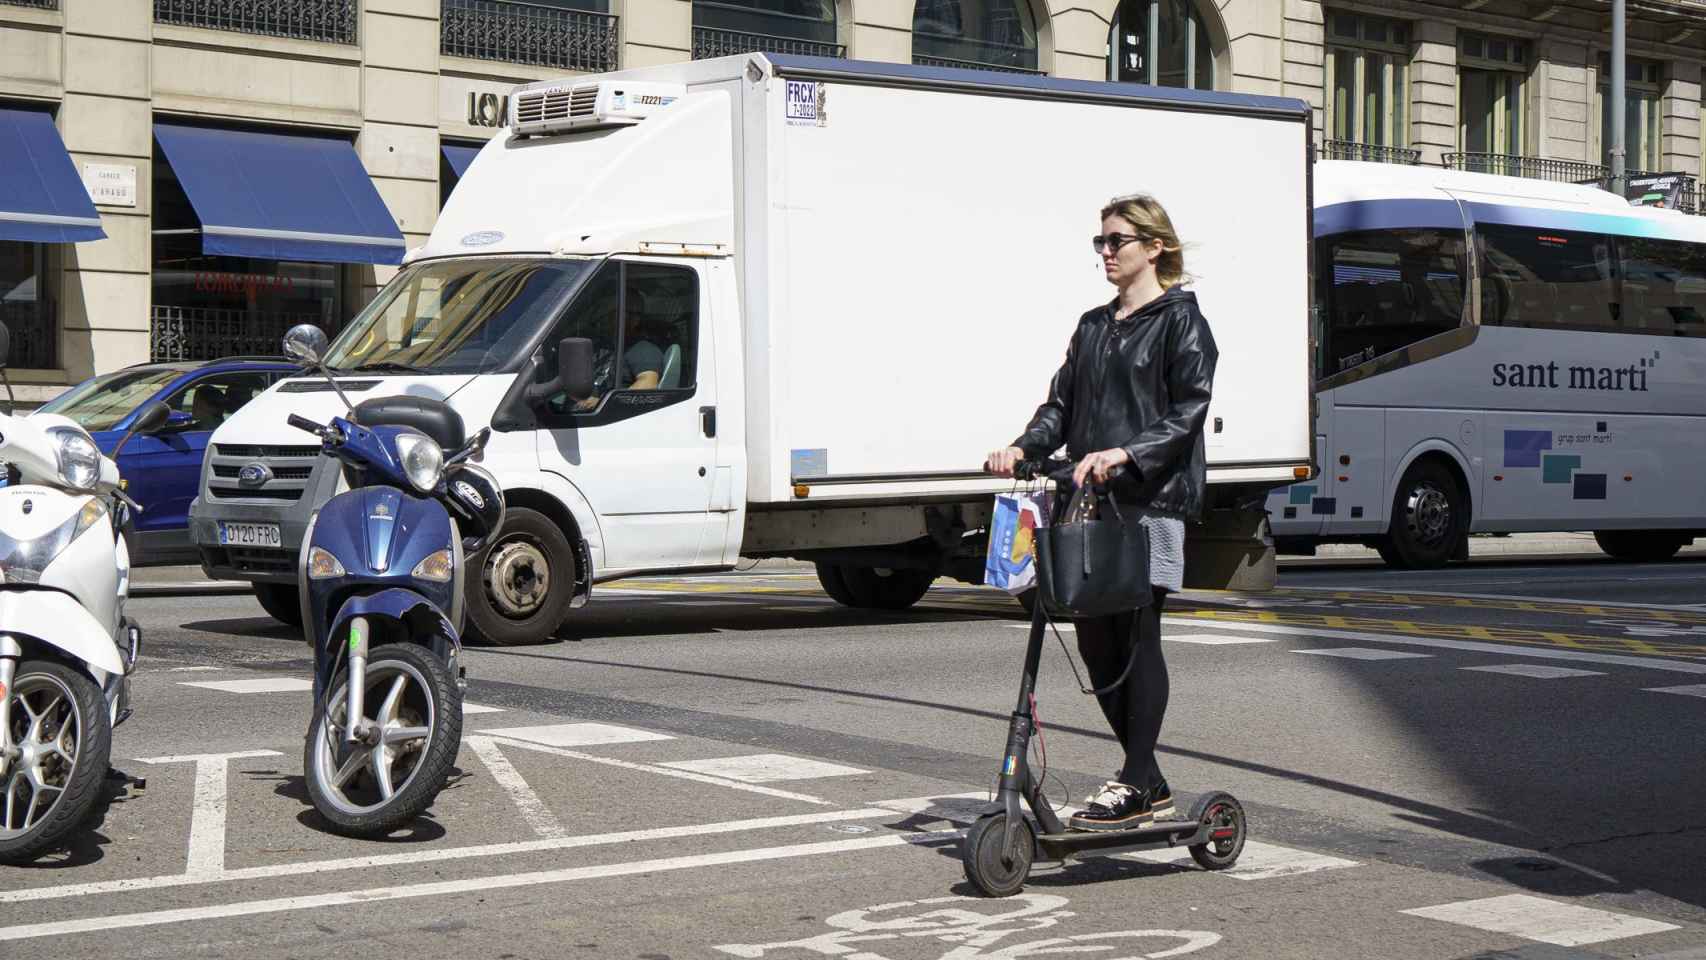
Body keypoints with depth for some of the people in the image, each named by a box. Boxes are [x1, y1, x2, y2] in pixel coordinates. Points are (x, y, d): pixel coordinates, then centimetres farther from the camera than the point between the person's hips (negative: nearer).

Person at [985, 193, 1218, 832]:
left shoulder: (1180, 320, -1)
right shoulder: (1093, 327, 21)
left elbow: (1187, 411, -11)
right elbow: (1062, 404, 17)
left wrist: (1125, 453, -24)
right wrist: (1022, 448, -2)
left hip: (1153, 498, -7)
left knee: (1137, 635, -7)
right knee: (1096, 640, 5)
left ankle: (1135, 787, -2)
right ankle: (1148, 782, 16)